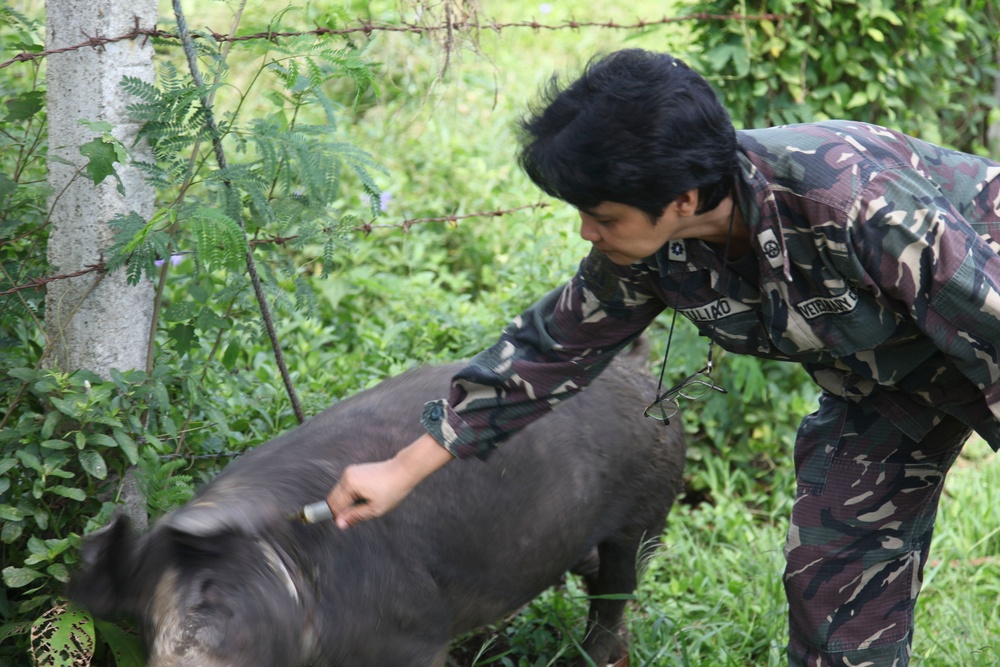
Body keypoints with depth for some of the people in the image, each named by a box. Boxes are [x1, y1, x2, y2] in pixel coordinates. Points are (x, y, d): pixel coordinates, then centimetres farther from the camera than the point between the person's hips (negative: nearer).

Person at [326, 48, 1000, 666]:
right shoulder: (650, 249, -18)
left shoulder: (851, 199, -41)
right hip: (882, 376, 6)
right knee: (827, 570, 3)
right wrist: (402, 471, -3)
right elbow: (556, 345, -5)